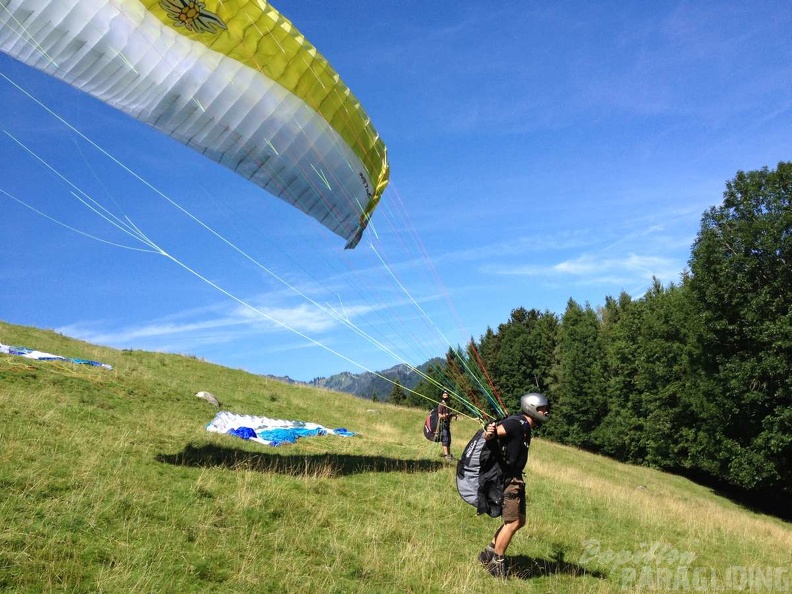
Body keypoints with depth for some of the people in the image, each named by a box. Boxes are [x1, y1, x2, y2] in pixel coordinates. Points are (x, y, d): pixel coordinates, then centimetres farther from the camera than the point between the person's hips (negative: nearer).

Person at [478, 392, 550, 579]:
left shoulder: (525, 427, 11)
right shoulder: (517, 424, -18)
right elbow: (488, 435, -28)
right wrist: (490, 432, -46)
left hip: (515, 478, 10)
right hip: (507, 478, -10)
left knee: (519, 520, 15)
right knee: (512, 522, -5)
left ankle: (489, 553, 22)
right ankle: (497, 563, 8)